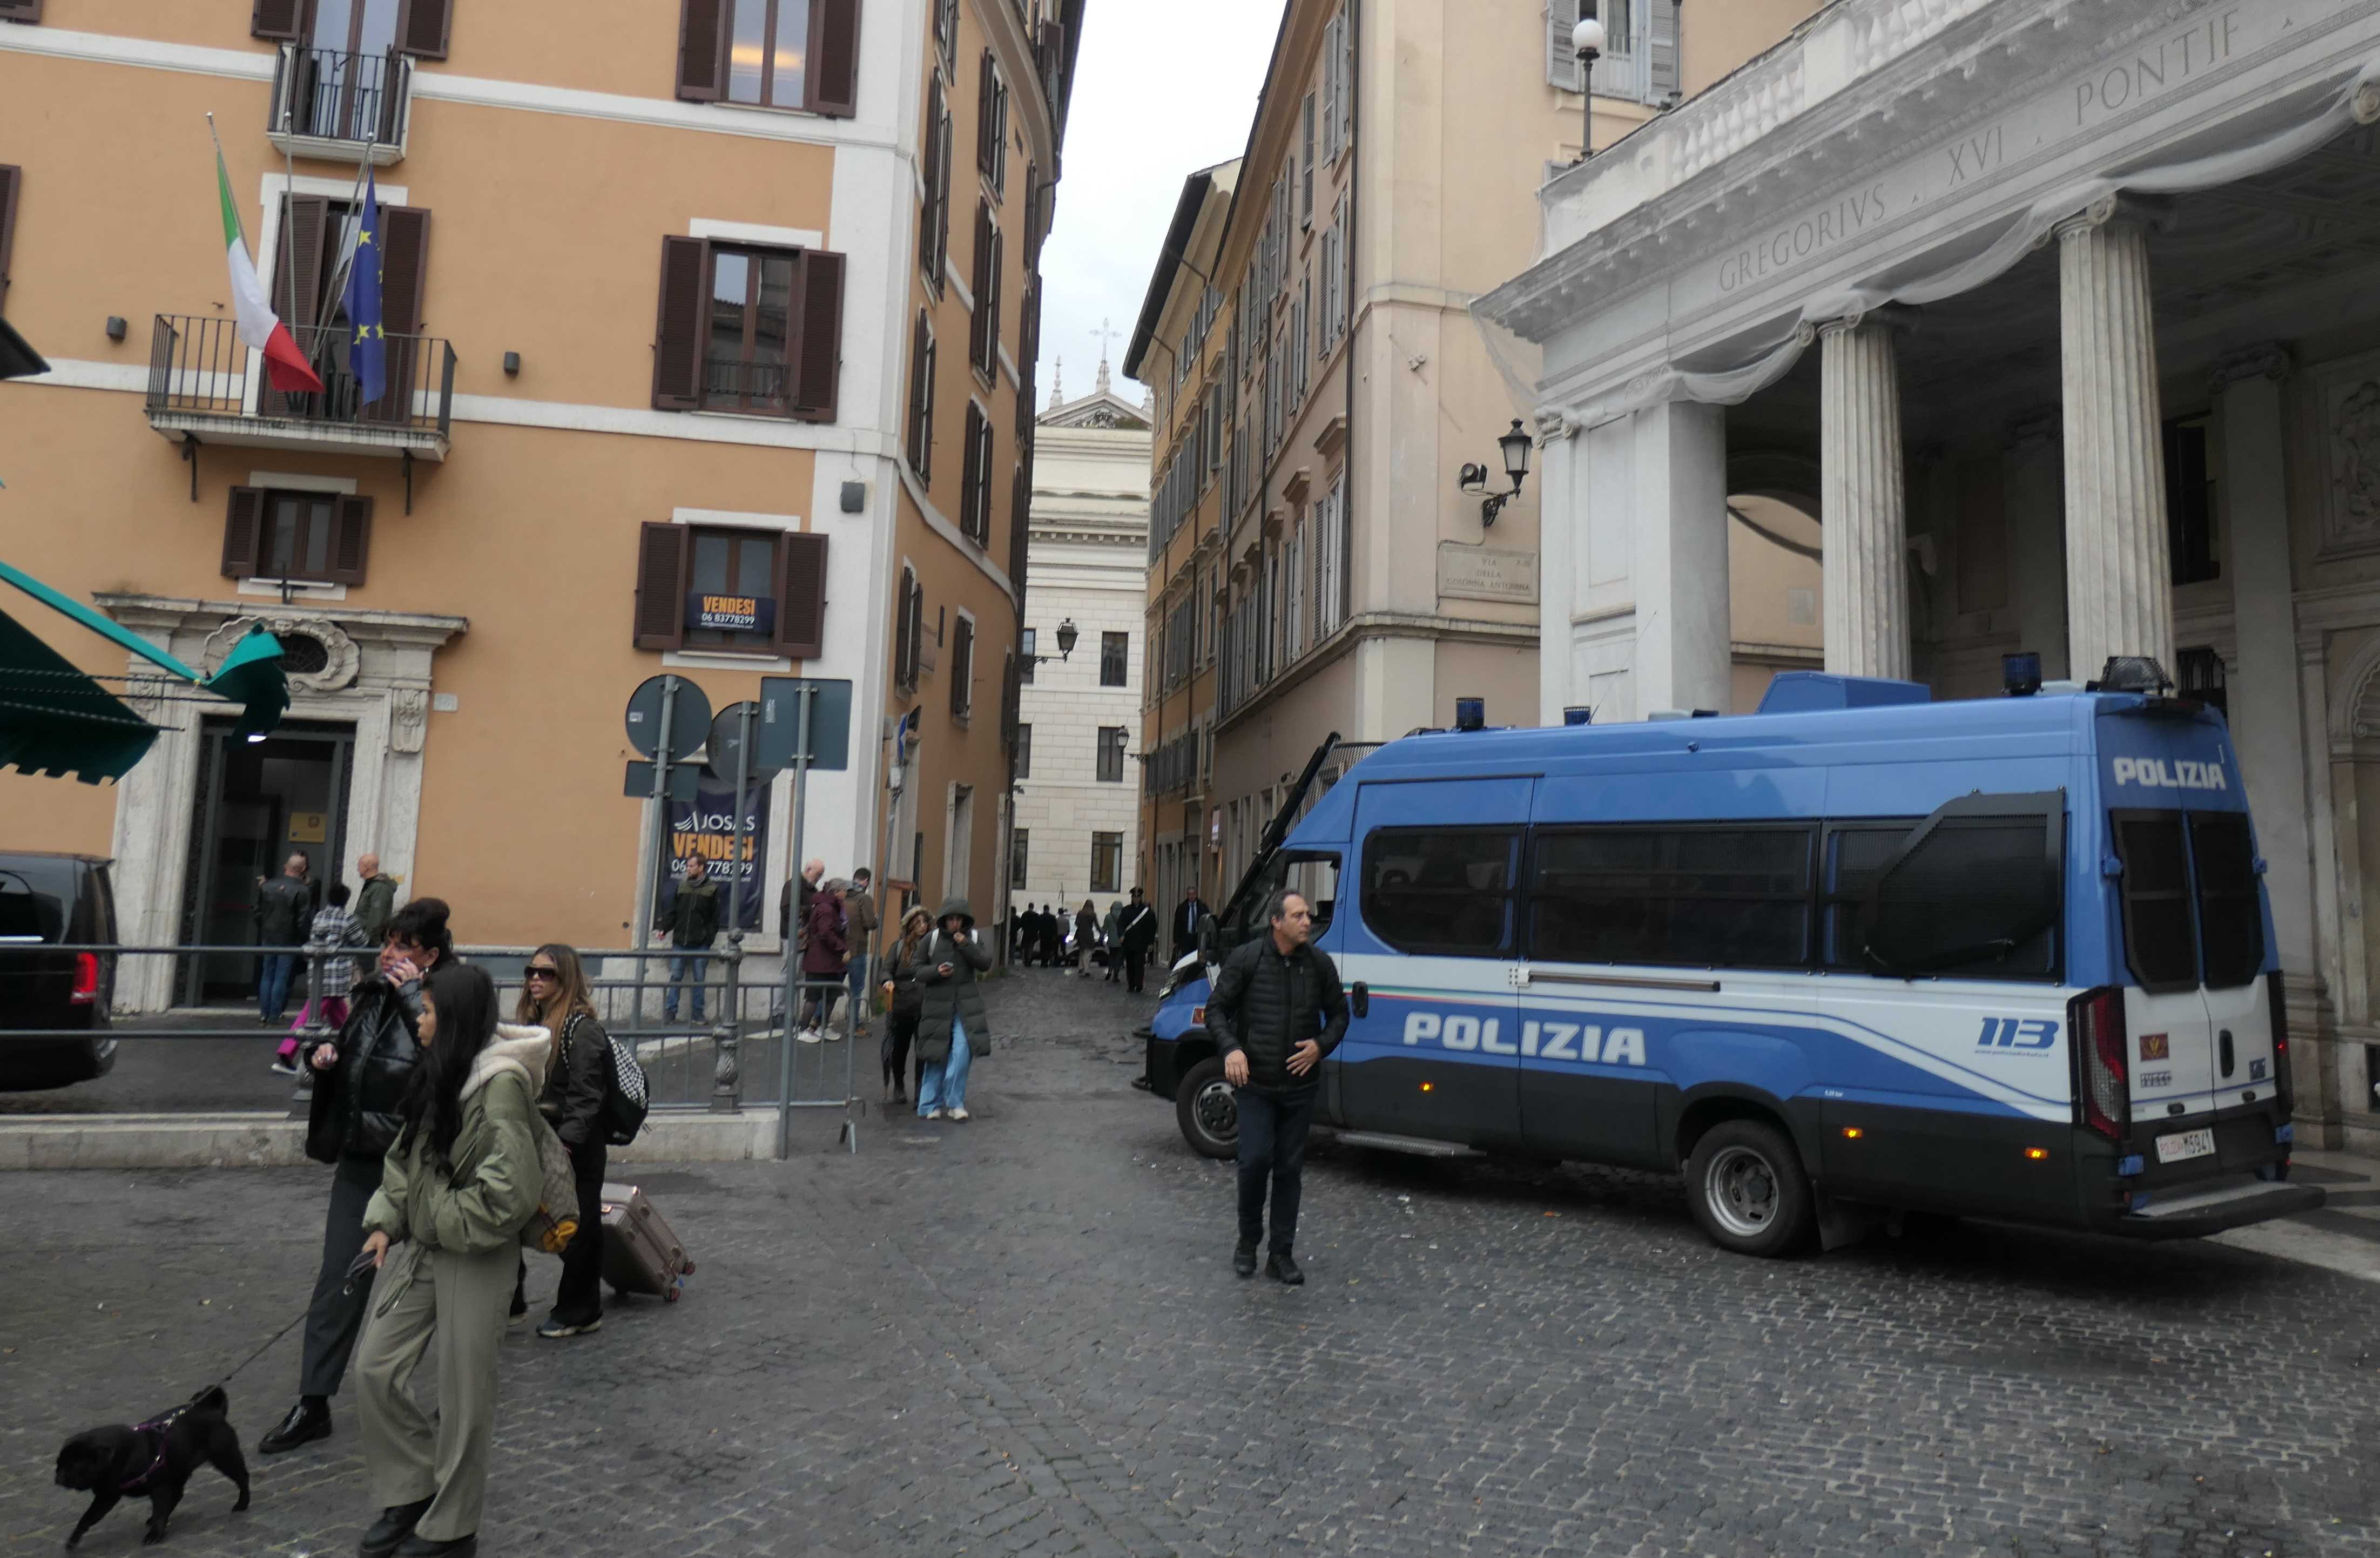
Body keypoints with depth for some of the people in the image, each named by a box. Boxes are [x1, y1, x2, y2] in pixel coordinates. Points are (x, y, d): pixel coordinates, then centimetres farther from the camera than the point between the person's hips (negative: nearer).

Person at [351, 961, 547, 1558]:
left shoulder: (501, 1084, -21)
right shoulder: (441, 1075, 6)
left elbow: (510, 1190, -24)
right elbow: (407, 1158, 16)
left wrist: (445, 1221, -13)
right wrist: (385, 1222, 4)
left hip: (474, 1258, -8)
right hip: (417, 1246, 8)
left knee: (463, 1395, 6)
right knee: (376, 1369, 11)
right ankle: (410, 1492, 30)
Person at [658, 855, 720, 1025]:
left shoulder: (712, 890, 1)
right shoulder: (681, 886, 9)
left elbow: (715, 918, 0)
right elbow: (671, 911, 12)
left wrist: (709, 938, -7)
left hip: (701, 944, -2)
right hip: (680, 942, 2)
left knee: (699, 979, 3)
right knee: (675, 977, 2)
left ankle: (698, 1014, 10)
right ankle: (670, 1012, 7)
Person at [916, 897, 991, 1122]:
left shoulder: (973, 938, 4)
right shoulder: (932, 939, 1)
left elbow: (986, 964, -5)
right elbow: (918, 971, 5)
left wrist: (966, 946, -15)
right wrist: (936, 971, -15)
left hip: (966, 1006, 0)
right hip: (938, 1004, 0)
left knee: (963, 1049, -15)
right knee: (937, 1055, 5)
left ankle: (954, 1102, -5)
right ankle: (929, 1105, 16)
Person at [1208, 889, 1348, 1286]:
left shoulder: (1320, 963, 1)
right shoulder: (1246, 958, -7)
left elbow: (1339, 1014, 12)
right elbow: (1216, 1008, -2)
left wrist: (1322, 1045, -7)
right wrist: (1231, 1048, -18)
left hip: (1299, 1085, 3)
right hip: (1255, 1083, -3)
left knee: (1290, 1169, 6)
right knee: (1255, 1161, -10)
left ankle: (1281, 1255, 17)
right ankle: (1248, 1242, 14)